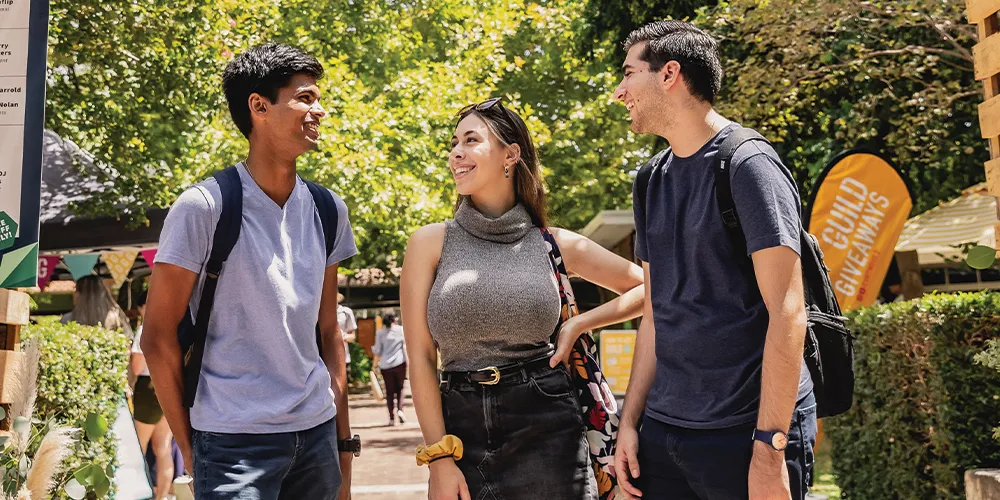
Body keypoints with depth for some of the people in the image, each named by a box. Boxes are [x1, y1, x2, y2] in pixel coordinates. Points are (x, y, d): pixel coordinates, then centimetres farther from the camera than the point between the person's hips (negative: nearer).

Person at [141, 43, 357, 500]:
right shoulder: (204, 207, -10)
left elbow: (328, 333, 10)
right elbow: (158, 337, -6)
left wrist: (342, 442, 10)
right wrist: (191, 448, -2)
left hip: (316, 431, 5)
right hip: (234, 440, -5)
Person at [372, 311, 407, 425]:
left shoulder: (380, 332, 1)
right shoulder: (401, 330, 1)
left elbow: (377, 351, 1)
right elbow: (406, 347, -2)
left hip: (385, 365, 0)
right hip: (399, 363, 0)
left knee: (389, 391, 6)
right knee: (399, 388, 13)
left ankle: (392, 417, 2)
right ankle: (400, 409, -10)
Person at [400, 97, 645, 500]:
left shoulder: (554, 245, 3)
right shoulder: (430, 243, 1)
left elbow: (648, 288, 11)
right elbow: (420, 357, -2)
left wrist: (577, 325, 1)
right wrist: (439, 457, -7)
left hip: (548, 426, 0)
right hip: (462, 430, 0)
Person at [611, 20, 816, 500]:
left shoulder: (748, 164, -10)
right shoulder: (652, 180, 10)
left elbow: (786, 312, -14)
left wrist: (769, 447, -18)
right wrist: (630, 421, 9)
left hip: (747, 430, -6)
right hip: (662, 431, 6)